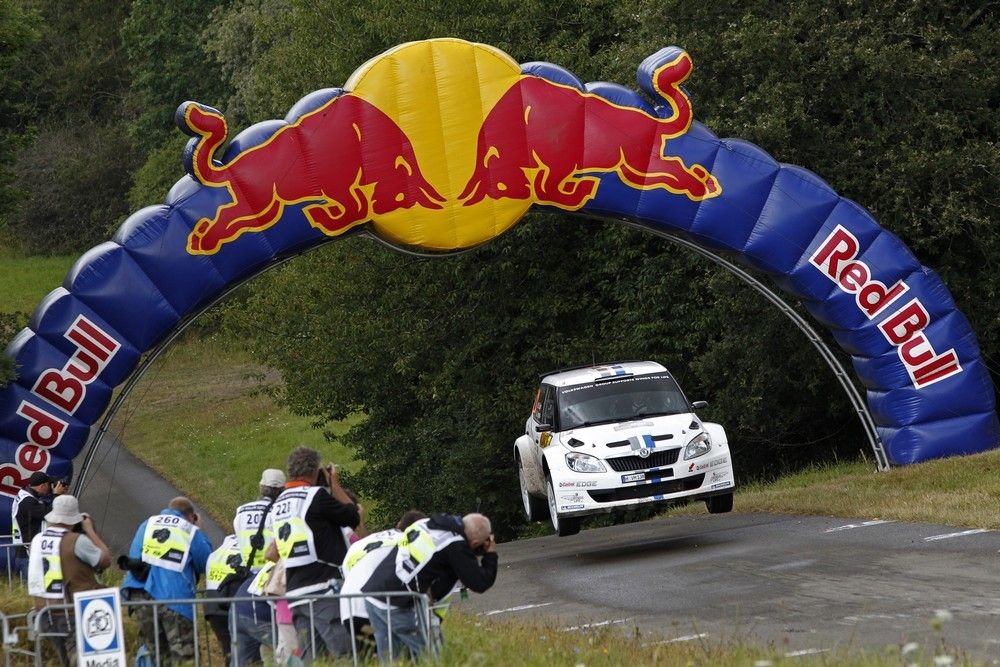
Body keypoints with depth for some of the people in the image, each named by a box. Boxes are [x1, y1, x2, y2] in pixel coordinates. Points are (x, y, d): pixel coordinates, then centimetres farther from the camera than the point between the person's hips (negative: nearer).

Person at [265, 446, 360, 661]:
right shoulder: (316, 495, -8)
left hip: (295, 592, 8)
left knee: (310, 658, 5)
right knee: (345, 655, -13)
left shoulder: (279, 503, 16)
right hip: (323, 590, -8)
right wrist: (335, 485, 11)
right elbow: (354, 517, -1)